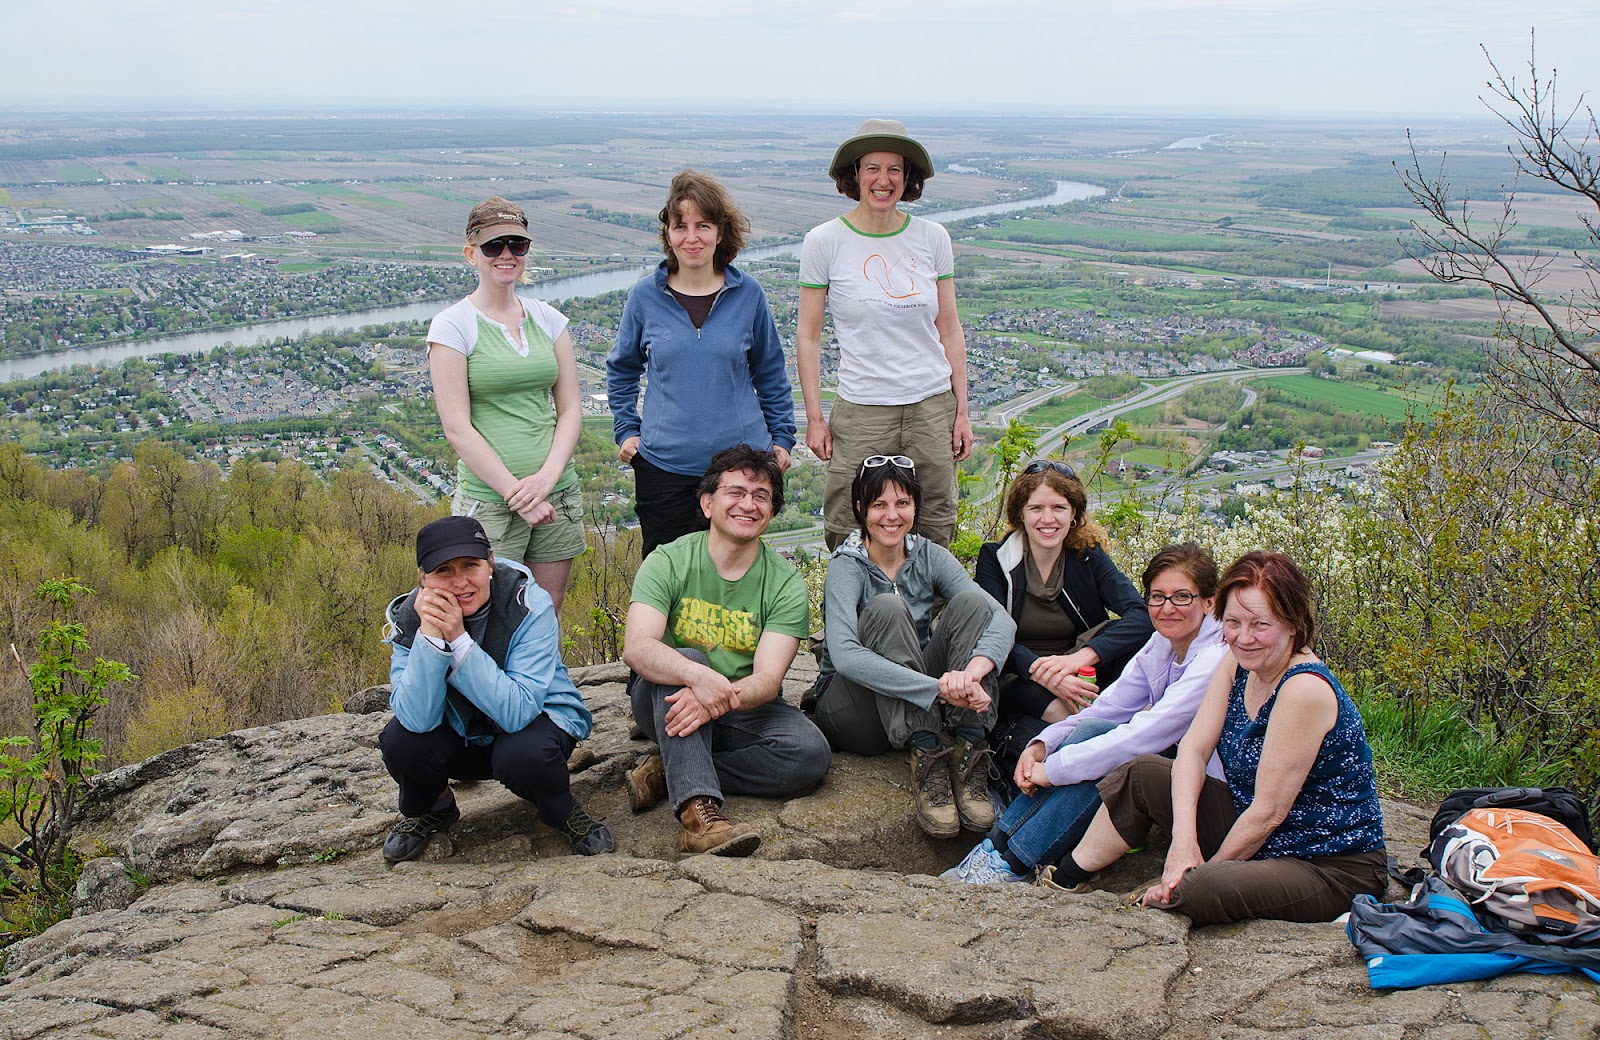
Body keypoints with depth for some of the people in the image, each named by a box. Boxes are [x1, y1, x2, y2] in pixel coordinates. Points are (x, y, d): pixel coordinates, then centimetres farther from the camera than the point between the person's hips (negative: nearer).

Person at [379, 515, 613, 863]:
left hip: (537, 718, -3)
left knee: (522, 754, -36)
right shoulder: (409, 618, -16)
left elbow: (517, 712, -33)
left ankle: (563, 812, 0)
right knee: (401, 740, -25)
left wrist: (459, 639, -39)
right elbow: (418, 718, -27)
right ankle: (432, 808, 9)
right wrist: (430, 635, -38)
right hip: (460, 735, 3)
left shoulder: (529, 605, -25)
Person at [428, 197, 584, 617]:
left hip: (558, 495, 5)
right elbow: (457, 428, -9)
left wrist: (546, 477, -9)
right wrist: (517, 493, -15)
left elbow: (571, 409, 7)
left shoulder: (547, 319, 10)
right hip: (488, 499, -4)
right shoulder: (452, 326, -4)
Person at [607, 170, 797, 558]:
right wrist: (626, 429, 7)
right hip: (664, 464, 0)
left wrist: (782, 437, 10)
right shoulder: (646, 296, 1)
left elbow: (770, 372, 12)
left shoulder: (748, 294, 1)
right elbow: (621, 369, 16)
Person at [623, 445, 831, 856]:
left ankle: (668, 773, -17)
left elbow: (768, 678, -17)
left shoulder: (786, 584, -5)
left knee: (810, 752, -26)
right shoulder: (668, 562, -8)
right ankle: (698, 808, -44)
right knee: (687, 659, -33)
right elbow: (636, 647, -24)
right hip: (664, 701, -1)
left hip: (743, 711, 2)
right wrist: (699, 677, -44)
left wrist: (723, 700, -39)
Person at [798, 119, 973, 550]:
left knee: (935, 534, 8)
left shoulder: (932, 238, 4)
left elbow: (949, 328, 9)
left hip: (933, 405, 3)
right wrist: (814, 417, -2)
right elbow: (808, 335, 1)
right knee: (850, 538, -2)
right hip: (862, 411, -2)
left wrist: (962, 410, 7)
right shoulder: (825, 242, -3)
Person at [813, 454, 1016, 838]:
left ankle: (966, 758, -29)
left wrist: (972, 671, -37)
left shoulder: (929, 557, 0)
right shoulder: (846, 567, -13)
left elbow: (1002, 620, -14)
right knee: (887, 608, -29)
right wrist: (938, 687, -42)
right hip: (852, 712, -4)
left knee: (970, 601, -17)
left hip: (925, 713, 4)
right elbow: (844, 656, -32)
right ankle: (926, 758, -35)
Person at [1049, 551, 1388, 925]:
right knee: (1143, 774, 5)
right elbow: (1193, 748, -4)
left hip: (1335, 870, -8)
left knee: (1199, 891, -33)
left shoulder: (1305, 690, -26)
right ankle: (1065, 881, 16)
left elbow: (1269, 811, -23)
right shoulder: (1240, 663, -1)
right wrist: (1184, 839, -19)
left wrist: (1204, 872, -15)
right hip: (1260, 837, 8)